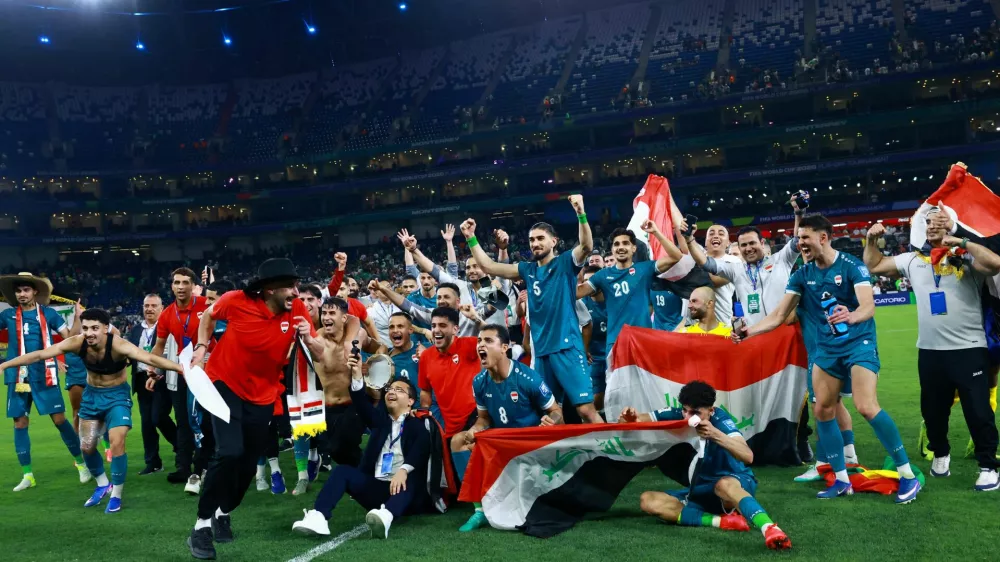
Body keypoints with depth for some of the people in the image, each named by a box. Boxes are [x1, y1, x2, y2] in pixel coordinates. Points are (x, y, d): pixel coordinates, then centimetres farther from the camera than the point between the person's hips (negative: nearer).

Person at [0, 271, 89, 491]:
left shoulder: (48, 313, 2)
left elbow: (70, 337, 1)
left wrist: (77, 318, -11)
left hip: (43, 376, -2)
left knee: (59, 419, -3)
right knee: (20, 423, 6)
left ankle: (81, 462, 12)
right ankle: (27, 475, 16)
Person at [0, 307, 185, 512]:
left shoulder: (118, 346, -32)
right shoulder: (76, 343, -20)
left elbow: (149, 358, -46)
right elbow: (39, 355, -15)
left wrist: (180, 368, -60)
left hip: (117, 395, -5)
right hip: (91, 395, 5)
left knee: (117, 444, -13)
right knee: (87, 447, 10)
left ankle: (116, 495, 7)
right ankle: (103, 484, 36)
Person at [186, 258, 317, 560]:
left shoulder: (297, 310, -15)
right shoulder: (236, 301, -20)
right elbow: (209, 315, 4)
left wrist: (308, 338, -28)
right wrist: (202, 346, -4)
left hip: (262, 395, 4)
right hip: (226, 385, -3)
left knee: (249, 463, 11)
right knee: (229, 452, -22)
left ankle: (223, 512, 40)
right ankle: (203, 524, -3)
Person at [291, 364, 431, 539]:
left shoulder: (418, 426, 6)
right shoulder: (380, 419, 20)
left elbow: (421, 451, -16)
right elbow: (362, 404, -1)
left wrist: (403, 470, -38)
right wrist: (357, 375, -20)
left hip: (404, 489, -4)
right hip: (375, 487, 4)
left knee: (411, 478, -35)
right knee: (342, 470, -17)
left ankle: (386, 516, -64)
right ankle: (318, 517, -38)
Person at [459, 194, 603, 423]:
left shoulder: (565, 263, 1)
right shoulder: (528, 270, 14)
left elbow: (587, 246, -18)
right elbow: (489, 267, 16)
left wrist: (581, 214, -32)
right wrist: (471, 238, 10)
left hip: (567, 346, -5)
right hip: (540, 350, 6)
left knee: (586, 409, -10)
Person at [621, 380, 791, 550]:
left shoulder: (719, 420, -21)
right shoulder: (677, 416, -9)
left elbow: (748, 457, -36)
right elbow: (638, 420, -6)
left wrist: (715, 434, -51)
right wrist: (631, 418, -31)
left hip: (738, 485, -6)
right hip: (702, 492, 6)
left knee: (724, 484, -42)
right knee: (648, 501, -17)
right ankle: (724, 521, -28)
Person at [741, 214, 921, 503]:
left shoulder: (851, 266, -13)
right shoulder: (802, 274, 1)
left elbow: (868, 306, -25)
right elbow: (778, 316, 2)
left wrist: (851, 316, -48)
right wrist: (748, 331, -11)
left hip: (859, 343, -6)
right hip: (826, 348, 6)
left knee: (867, 407, -19)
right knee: (823, 411, 1)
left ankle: (908, 474, -4)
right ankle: (841, 480, 14)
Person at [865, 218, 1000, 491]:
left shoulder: (967, 257, -6)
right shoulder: (913, 260, 8)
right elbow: (874, 266, 16)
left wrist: (962, 242, -22)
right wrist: (871, 240, 4)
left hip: (969, 349, -4)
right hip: (929, 351, 5)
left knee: (978, 411, 0)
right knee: (933, 410, 17)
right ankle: (941, 454, 39)